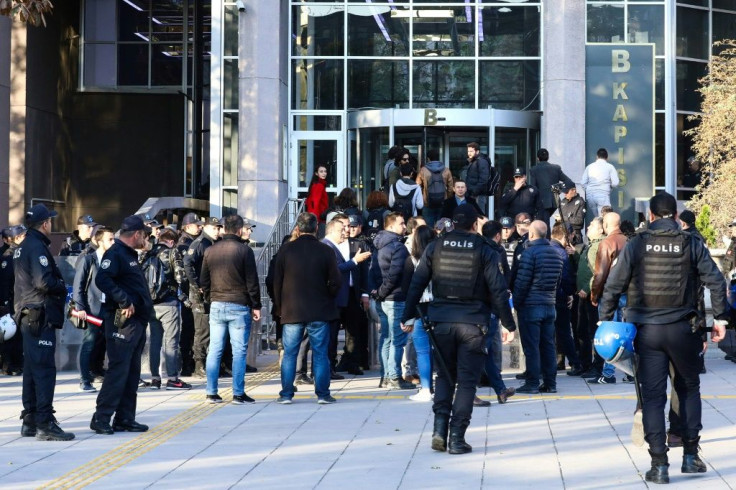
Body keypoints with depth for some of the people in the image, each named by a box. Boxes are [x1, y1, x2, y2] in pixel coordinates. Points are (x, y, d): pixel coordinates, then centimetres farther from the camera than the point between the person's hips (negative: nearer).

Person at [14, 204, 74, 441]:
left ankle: (30, 421, 20)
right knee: (44, 369, -10)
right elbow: (43, 282, -25)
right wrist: (62, 287, -7)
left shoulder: (22, 247, 17)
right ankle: (45, 423, -12)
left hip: (27, 314, 10)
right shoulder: (37, 247, -15)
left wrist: (57, 286, 13)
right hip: (40, 316, -10)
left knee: (32, 369, 14)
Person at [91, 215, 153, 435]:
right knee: (118, 370, -10)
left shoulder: (129, 255, 20)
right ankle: (101, 418, -7)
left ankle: (125, 419, 15)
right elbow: (102, 279, -27)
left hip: (136, 321, 10)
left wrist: (145, 309, 15)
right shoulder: (115, 254, -11)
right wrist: (124, 301, -26)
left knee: (132, 372, 11)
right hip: (122, 321, -10)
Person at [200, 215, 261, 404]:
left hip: (217, 305, 4)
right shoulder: (244, 250, -8)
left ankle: (211, 392, 8)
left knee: (214, 350, 7)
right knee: (239, 351, 0)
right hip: (239, 306, -4)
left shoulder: (210, 251, 5)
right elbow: (252, 282, -6)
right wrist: (256, 306, 0)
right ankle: (238, 393, -1)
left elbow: (203, 281, 11)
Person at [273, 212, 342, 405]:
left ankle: (286, 394, 8)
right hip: (319, 311, -1)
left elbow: (277, 281, 1)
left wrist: (279, 307, 11)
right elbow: (336, 282, -6)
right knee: (320, 354, 5)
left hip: (291, 311, 1)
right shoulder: (326, 251, -5)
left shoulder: (286, 250, -2)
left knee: (289, 354, 7)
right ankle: (323, 394, 5)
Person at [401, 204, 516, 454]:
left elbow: (417, 284, 4)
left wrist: (407, 316, 12)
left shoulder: (435, 248, 4)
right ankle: (457, 437, 1)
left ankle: (440, 428, 3)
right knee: (467, 380, 4)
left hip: (441, 322, 2)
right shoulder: (484, 251, -2)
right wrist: (508, 323, 3)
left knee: (445, 375, 17)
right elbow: (498, 290, -5)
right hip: (473, 323, -2)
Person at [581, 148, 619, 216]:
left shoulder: (589, 167, 12)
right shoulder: (610, 167, 4)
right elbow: (615, 183, -1)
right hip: (603, 195, -4)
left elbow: (583, 183, 7)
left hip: (590, 195, 4)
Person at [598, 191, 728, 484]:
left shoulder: (636, 244, -2)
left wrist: (605, 321, 2)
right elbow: (716, 281, -5)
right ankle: (690, 455, 18)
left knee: (652, 396, 3)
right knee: (689, 389, 19)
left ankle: (659, 465, 1)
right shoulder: (691, 244, -1)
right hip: (682, 329, 1)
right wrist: (720, 318, 3)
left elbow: (613, 286, -5)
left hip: (647, 331, 0)